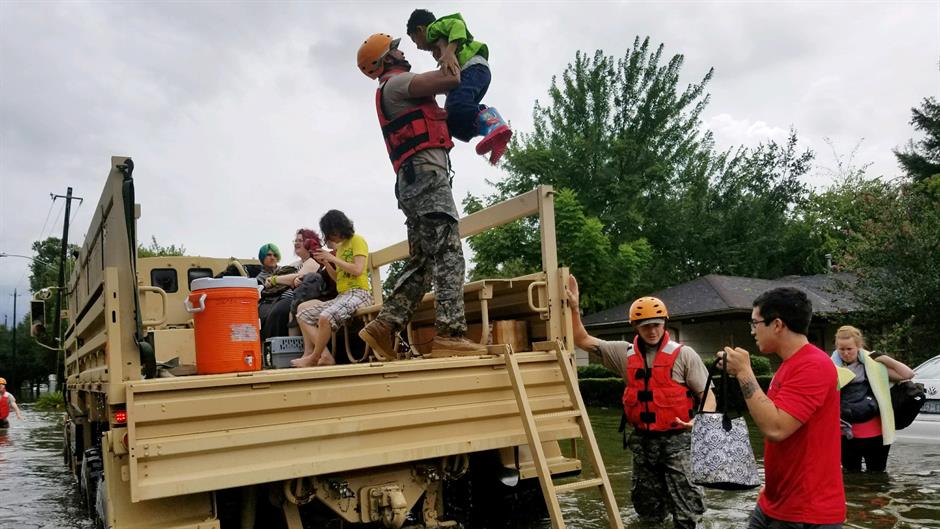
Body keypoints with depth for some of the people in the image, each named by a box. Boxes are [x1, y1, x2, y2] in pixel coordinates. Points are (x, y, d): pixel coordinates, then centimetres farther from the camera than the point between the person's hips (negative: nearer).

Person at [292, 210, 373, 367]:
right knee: (303, 313, 1)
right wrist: (325, 262, 7)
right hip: (341, 296, 9)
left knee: (325, 317, -33)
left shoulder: (357, 240, 0)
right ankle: (325, 356, -12)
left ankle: (314, 358, -12)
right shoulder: (340, 247, 22)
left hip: (358, 293, -9)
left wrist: (332, 258, -9)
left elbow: (357, 270, -14)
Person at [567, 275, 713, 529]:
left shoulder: (683, 354, -4)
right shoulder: (624, 353, 5)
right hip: (641, 440, 4)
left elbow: (707, 395, -4)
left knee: (687, 507, -3)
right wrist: (574, 307, -2)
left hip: (677, 439, -4)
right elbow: (582, 340, 8)